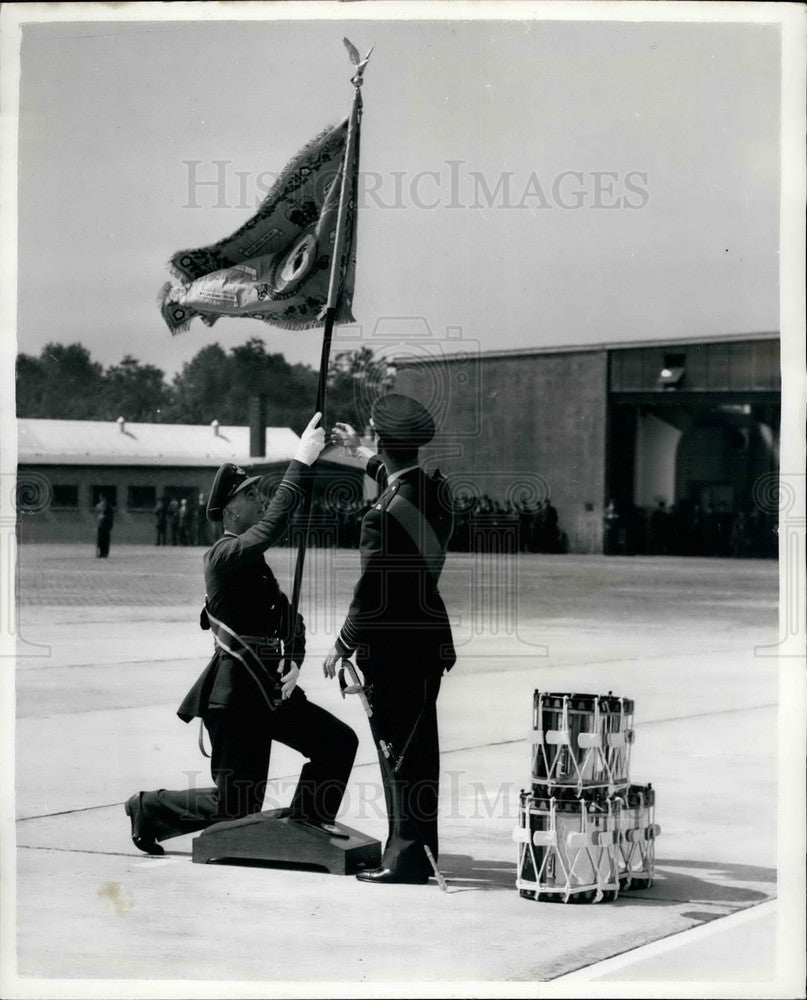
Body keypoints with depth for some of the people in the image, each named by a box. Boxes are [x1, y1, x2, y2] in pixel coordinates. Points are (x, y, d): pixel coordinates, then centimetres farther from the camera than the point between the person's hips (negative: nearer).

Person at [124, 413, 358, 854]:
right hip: (235, 694, -9)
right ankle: (147, 808, 17)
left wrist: (294, 663, -1)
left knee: (339, 740, 0)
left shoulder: (254, 562, 16)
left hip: (267, 689, 9)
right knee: (234, 806, -3)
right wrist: (300, 463, -30)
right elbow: (273, 525, -31)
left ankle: (307, 819, 14)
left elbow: (287, 615, 17)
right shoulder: (224, 555, -14)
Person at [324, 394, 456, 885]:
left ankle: (407, 857, 3)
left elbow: (371, 591, -19)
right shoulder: (438, 490, 2)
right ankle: (421, 849, 24)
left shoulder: (384, 516, -23)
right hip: (430, 637, 8)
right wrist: (357, 450, 40)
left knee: (398, 749, -2)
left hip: (392, 648, -8)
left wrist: (342, 647, -7)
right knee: (420, 746, 15)